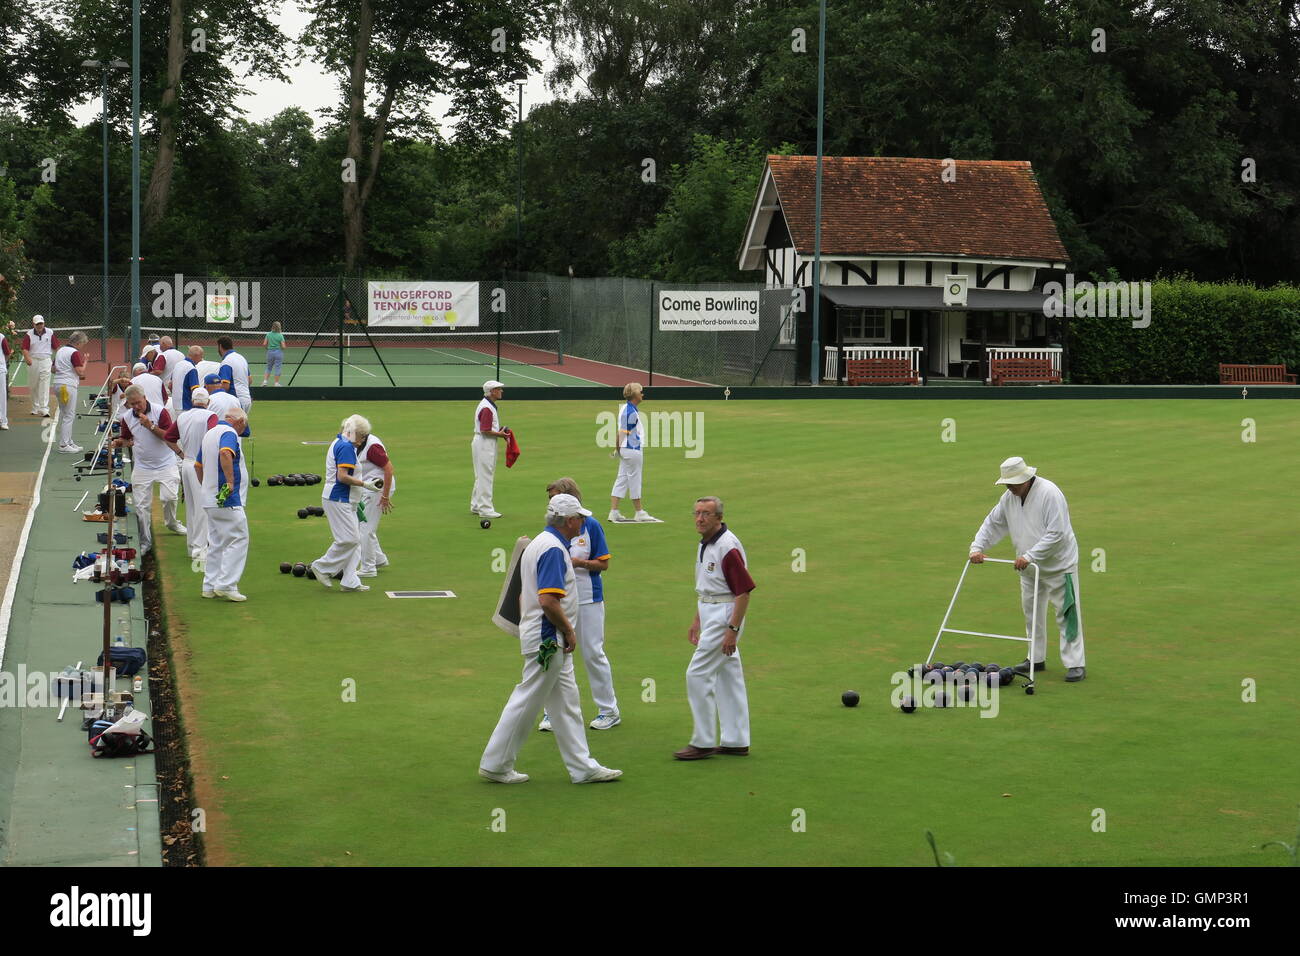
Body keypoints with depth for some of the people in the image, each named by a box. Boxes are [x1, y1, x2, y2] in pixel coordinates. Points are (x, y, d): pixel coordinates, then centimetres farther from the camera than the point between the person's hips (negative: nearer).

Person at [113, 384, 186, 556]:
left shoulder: (160, 411, -11)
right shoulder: (127, 417, 2)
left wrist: (151, 426, -25)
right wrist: (121, 443, -8)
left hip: (165, 463, -3)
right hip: (141, 466, 3)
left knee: (170, 496, -14)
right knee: (141, 505, 0)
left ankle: (171, 522, 19)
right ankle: (145, 542, 11)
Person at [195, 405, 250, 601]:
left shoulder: (209, 434, 18)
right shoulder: (229, 433, -11)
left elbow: (198, 465, 25)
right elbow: (225, 453, -32)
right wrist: (231, 482, -29)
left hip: (210, 500, 10)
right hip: (228, 500, -10)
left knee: (216, 542, 15)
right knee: (238, 540, -6)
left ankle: (210, 585, 16)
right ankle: (226, 585, -11)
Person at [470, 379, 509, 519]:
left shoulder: (490, 405, 13)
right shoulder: (486, 408, -20)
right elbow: (485, 430, -24)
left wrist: (500, 431, 6)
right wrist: (500, 434, -13)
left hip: (488, 444, 11)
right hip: (484, 444, -11)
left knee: (481, 476, 17)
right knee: (485, 476, -6)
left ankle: (476, 506, 25)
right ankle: (485, 509, -2)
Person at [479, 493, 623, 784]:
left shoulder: (537, 544, 15)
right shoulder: (554, 549, -18)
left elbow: (523, 595, 20)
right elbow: (549, 600, -26)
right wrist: (568, 630, -15)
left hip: (551, 643, 11)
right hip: (548, 639, -11)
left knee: (566, 704, 12)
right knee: (526, 702, -3)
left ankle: (582, 767, 16)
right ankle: (495, 764, 5)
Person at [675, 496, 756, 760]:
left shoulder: (728, 547, -20)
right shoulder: (705, 544, 11)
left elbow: (744, 591, -21)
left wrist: (733, 629, -23)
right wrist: (697, 621, 22)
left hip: (725, 616, -10)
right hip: (710, 614, 10)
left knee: (698, 674, -8)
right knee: (728, 676, 13)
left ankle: (704, 742, -1)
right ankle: (735, 741, 19)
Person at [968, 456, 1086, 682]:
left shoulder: (1049, 493, -22)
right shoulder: (1009, 497, 1)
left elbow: (1056, 534, -26)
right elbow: (992, 524, 11)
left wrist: (1029, 556, -28)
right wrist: (977, 547, -4)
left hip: (1058, 564, -8)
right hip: (1028, 568, 8)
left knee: (1067, 614, -5)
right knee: (1031, 612, 13)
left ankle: (1075, 664, -2)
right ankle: (1036, 658, 26)